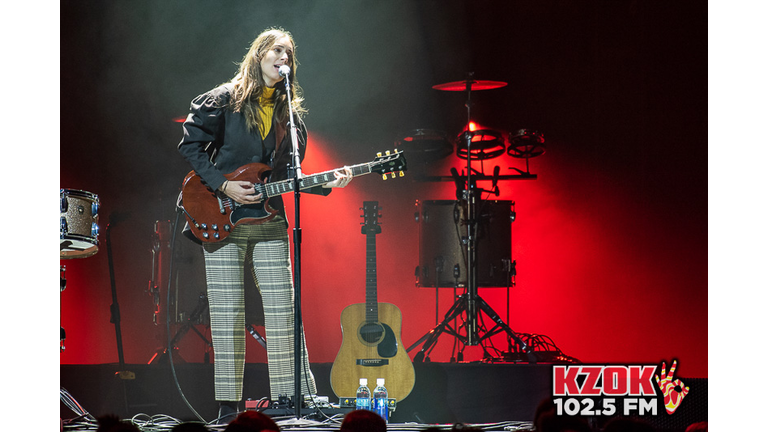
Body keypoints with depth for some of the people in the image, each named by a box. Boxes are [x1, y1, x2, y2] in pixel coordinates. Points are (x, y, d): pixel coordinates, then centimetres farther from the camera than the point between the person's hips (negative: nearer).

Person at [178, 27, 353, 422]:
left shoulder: (290, 111, 12)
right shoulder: (224, 100, -1)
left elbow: (289, 174, 13)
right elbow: (190, 144, -3)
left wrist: (326, 183, -4)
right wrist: (223, 185, -13)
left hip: (268, 220, 4)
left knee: (282, 311, -1)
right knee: (227, 313, -3)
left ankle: (292, 396, 4)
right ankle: (228, 405, 3)